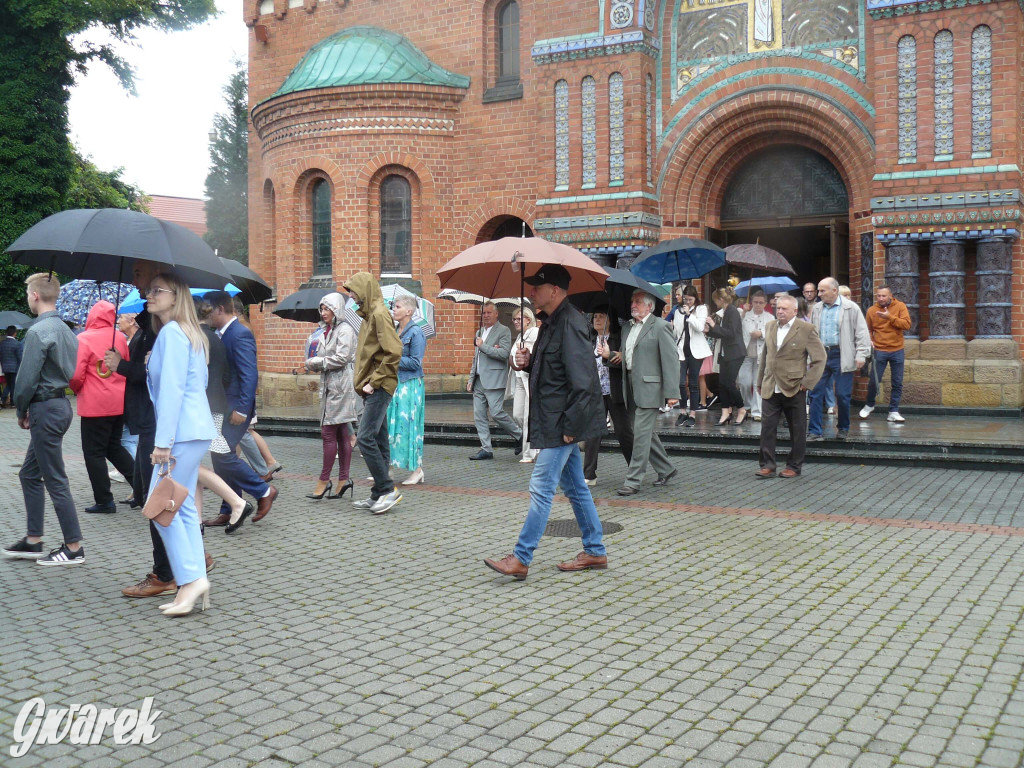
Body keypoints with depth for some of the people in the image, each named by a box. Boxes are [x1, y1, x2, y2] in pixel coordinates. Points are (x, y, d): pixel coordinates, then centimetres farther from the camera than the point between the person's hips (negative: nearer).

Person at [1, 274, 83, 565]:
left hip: (46, 410, -9)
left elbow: (27, 377, -17)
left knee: (55, 480, -3)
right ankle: (33, 541, 23)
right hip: (61, 403, 9)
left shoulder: (38, 331, -17)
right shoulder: (65, 330, 11)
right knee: (29, 473, 17)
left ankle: (74, 548, 2)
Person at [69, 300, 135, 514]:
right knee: (114, 446, 21)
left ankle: (104, 500, 6)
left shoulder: (84, 339, -13)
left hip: (94, 405, -6)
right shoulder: (120, 338, 3)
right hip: (119, 403, 6)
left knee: (94, 452, 5)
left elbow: (76, 376, -16)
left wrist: (76, 389, 4)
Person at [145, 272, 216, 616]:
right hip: (198, 429, 10)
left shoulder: (171, 332, -11)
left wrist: (163, 442, -19)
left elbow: (172, 389, -17)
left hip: (183, 432, -10)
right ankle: (195, 585, 12)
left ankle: (191, 578, -5)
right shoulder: (190, 334, 18)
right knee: (183, 507, 10)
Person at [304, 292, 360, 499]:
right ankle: (344, 478, 10)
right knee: (342, 435, 8)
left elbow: (341, 358, -17)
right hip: (329, 386, 9)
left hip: (340, 386, -9)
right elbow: (321, 360, 21)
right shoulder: (327, 331, 19)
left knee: (328, 433, -8)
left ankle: (324, 480, -4)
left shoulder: (345, 330, -8)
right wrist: (313, 363, 0)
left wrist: (316, 362, -8)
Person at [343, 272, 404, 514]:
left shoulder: (380, 314, -12)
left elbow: (394, 352, -21)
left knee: (366, 438, -13)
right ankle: (379, 494, 14)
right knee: (378, 441, 10)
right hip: (372, 388, 10)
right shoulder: (368, 314, 18)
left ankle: (388, 489, -6)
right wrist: (362, 378, 14)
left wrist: (374, 381, -18)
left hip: (379, 388, -10)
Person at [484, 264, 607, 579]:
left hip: (562, 423, -11)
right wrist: (529, 362, 2)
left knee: (541, 488, -7)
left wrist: (570, 426, -22)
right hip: (559, 423, 11)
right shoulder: (552, 323, 13)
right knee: (574, 486, 15)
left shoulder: (570, 324, -19)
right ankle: (595, 552, 25)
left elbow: (582, 382, -23)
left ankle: (521, 559, -1)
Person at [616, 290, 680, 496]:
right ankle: (665, 470, 30)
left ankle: (633, 481, -5)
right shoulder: (629, 327, 17)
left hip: (649, 388, -8)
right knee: (645, 432, 14)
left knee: (641, 433, -8)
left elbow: (671, 359, -12)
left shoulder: (660, 326, -7)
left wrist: (672, 392, -16)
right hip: (632, 388, 8)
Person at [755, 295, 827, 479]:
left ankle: (794, 467, 18)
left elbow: (819, 358, -6)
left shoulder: (806, 329, -7)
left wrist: (807, 383, -10)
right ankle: (767, 466, 7)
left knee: (797, 431, 7)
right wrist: (760, 381, 16)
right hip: (771, 389, 4)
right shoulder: (770, 326, 9)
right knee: (767, 428, 1)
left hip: (794, 389, -4)